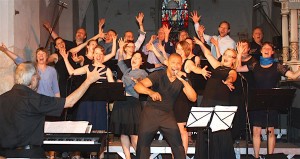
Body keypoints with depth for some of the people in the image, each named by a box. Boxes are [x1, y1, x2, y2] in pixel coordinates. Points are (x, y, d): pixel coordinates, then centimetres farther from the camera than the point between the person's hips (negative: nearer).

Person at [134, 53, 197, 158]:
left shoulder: (182, 79, 0)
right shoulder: (158, 75, -11)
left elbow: (193, 98, -11)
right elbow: (137, 86, -23)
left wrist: (184, 81, -23)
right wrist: (151, 92, -43)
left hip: (168, 114, 2)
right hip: (150, 113, -2)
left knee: (178, 145, -7)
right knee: (143, 145, 1)